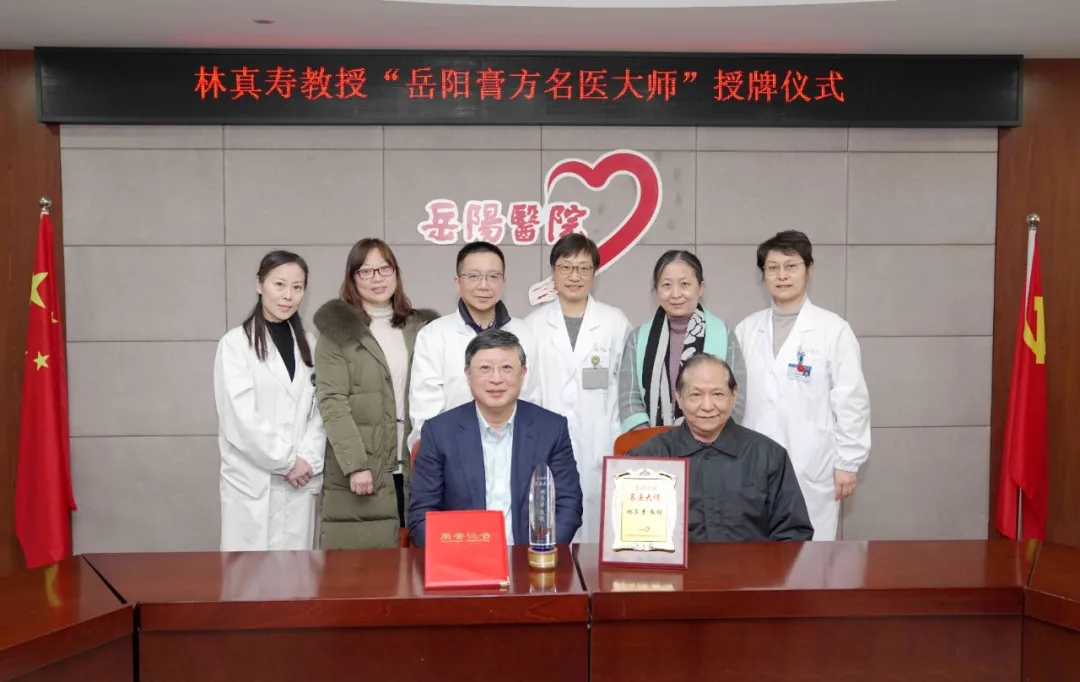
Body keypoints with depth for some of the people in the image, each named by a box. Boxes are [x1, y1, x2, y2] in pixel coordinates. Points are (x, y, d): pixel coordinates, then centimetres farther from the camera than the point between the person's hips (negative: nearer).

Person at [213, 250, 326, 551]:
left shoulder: (308, 344, 11)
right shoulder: (235, 343, -5)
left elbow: (318, 411, 7)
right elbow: (240, 419, -12)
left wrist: (308, 460, -8)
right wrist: (286, 461, -9)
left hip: (300, 481, 4)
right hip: (252, 483, -4)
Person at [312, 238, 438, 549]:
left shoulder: (420, 328, 13)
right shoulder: (337, 329, 2)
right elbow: (331, 402, -7)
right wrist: (355, 465, -15)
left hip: (414, 469, 4)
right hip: (360, 472, -3)